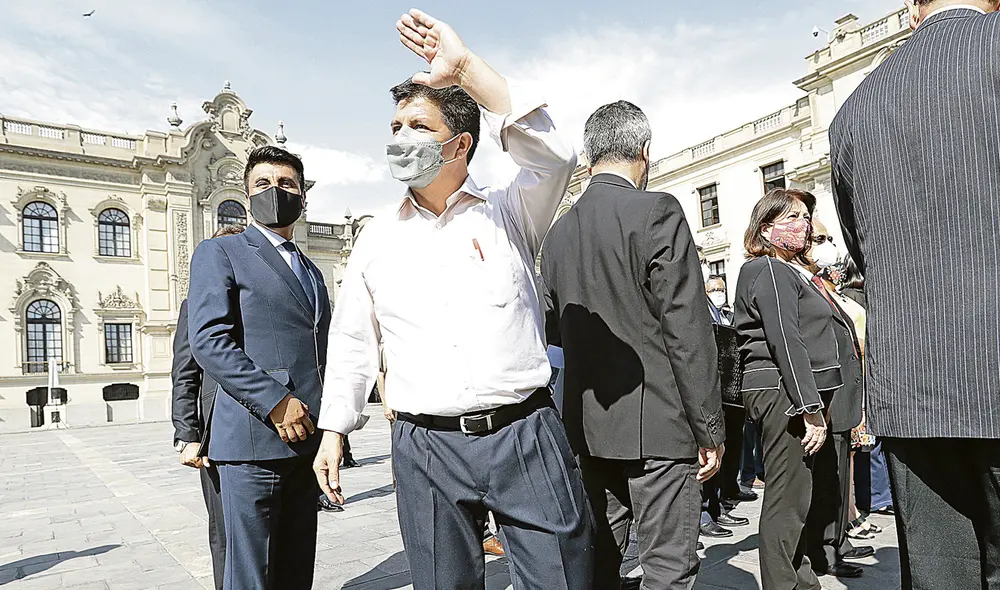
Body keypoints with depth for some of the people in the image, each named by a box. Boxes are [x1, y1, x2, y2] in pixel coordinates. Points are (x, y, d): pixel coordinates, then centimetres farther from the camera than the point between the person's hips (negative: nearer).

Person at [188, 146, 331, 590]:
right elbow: (208, 340, -11)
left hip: (306, 439, 6)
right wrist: (275, 402, -18)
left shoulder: (309, 268, 22)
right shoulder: (219, 253, 2)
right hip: (254, 439, -6)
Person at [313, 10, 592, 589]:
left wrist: (465, 66, -18)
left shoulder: (508, 214, 4)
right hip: (427, 448, 2)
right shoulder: (377, 240, 11)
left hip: (526, 434, -1)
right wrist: (333, 431, 13)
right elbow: (353, 343, 15)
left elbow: (553, 156, -17)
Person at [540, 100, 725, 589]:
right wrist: (710, 430, -8)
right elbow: (689, 332, -14)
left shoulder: (558, 231, 7)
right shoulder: (657, 212, -11)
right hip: (656, 424, -6)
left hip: (587, 425, 7)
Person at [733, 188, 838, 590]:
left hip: (789, 395, 10)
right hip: (784, 391, -10)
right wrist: (812, 409, -20)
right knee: (787, 498, -7)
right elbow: (786, 341, -17)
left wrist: (815, 405, 18)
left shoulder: (786, 271, 23)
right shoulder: (770, 269, -8)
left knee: (796, 494, 14)